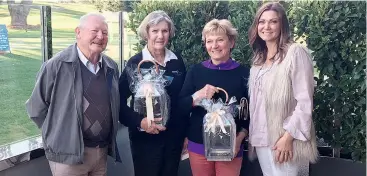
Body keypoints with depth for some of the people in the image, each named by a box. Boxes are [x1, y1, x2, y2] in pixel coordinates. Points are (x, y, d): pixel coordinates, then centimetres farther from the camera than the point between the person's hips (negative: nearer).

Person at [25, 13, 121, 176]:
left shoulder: (112, 67, 4)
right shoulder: (56, 66, -14)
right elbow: (37, 108, -7)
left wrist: (109, 140, 14)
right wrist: (60, 134, 0)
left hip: (103, 151, 5)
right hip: (68, 154, -5)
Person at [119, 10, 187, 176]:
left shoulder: (177, 61, 2)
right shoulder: (135, 63, -8)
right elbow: (119, 101, -11)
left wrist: (187, 132, 9)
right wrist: (139, 122, -24)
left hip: (174, 136, 3)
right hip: (145, 137, -3)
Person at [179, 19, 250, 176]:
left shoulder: (243, 73, -3)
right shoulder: (196, 71, 1)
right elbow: (181, 107, -2)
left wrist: (240, 137, -12)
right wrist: (197, 96, -19)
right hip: (198, 146, 2)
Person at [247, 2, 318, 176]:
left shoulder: (295, 52, -10)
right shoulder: (259, 58, 12)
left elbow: (305, 102, -14)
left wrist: (288, 136, -18)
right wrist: (251, 134, 11)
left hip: (283, 139, -6)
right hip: (260, 138, 6)